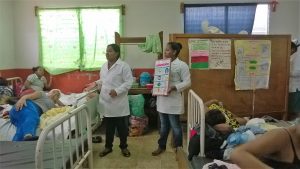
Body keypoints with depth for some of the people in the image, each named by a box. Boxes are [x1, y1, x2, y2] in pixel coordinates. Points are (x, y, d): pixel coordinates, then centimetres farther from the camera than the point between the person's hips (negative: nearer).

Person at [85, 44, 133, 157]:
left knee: (122, 127, 8)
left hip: (119, 103, -5)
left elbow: (129, 82, -15)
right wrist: (96, 83, 4)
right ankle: (108, 146, 32)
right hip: (107, 103, 6)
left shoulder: (124, 66, -10)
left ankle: (123, 147, 26)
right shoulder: (104, 66, 11)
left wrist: (117, 91, -24)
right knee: (108, 127, 17)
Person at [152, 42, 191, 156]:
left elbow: (187, 82, -13)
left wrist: (173, 87, -23)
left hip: (173, 100, -6)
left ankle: (178, 149, 23)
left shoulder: (182, 65, -10)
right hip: (162, 99, 6)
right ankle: (161, 146, 31)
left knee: (175, 126, 6)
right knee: (163, 125, 17)